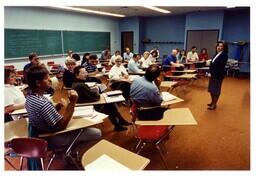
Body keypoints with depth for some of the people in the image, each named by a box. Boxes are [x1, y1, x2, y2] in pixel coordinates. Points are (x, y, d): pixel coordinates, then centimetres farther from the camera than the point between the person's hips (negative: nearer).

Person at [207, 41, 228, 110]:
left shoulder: (224, 55, -12)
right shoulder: (216, 54, 12)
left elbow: (221, 67, -18)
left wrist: (212, 74, -17)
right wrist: (210, 72, 0)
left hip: (218, 75, -8)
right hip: (213, 74, 8)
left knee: (216, 90, 2)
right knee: (211, 89, 14)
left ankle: (214, 105, 13)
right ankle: (212, 102, 29)